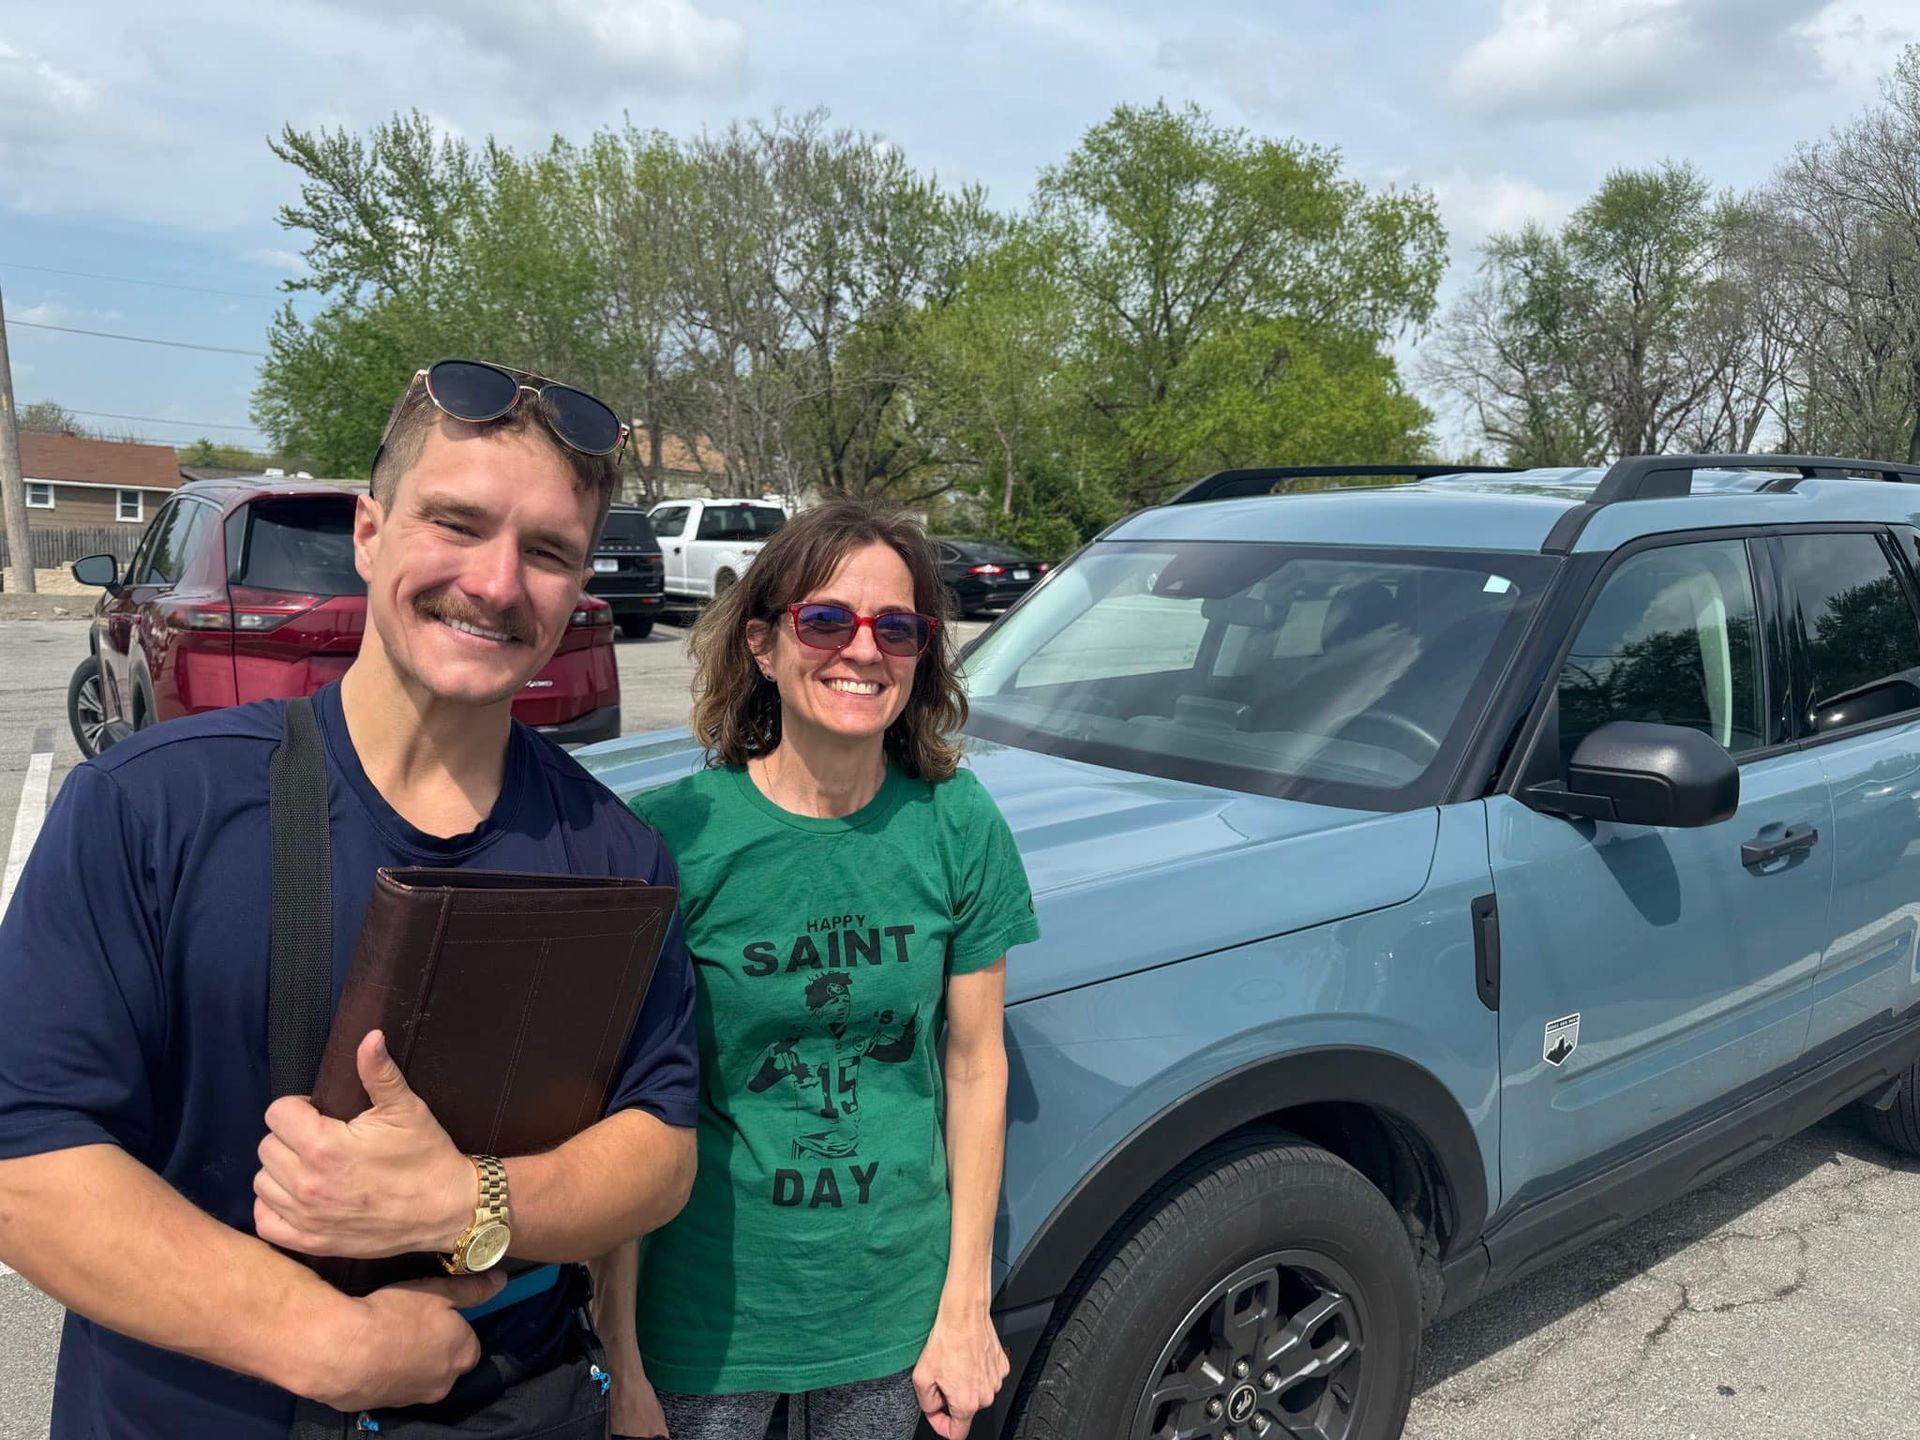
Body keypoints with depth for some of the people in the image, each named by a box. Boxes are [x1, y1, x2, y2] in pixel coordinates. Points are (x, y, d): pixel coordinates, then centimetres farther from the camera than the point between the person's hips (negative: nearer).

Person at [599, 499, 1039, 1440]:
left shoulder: (959, 826, -8)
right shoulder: (673, 836, -16)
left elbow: (976, 1065, -1)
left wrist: (966, 1302, 1)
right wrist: (618, 1358, -9)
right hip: (707, 1311, -2)